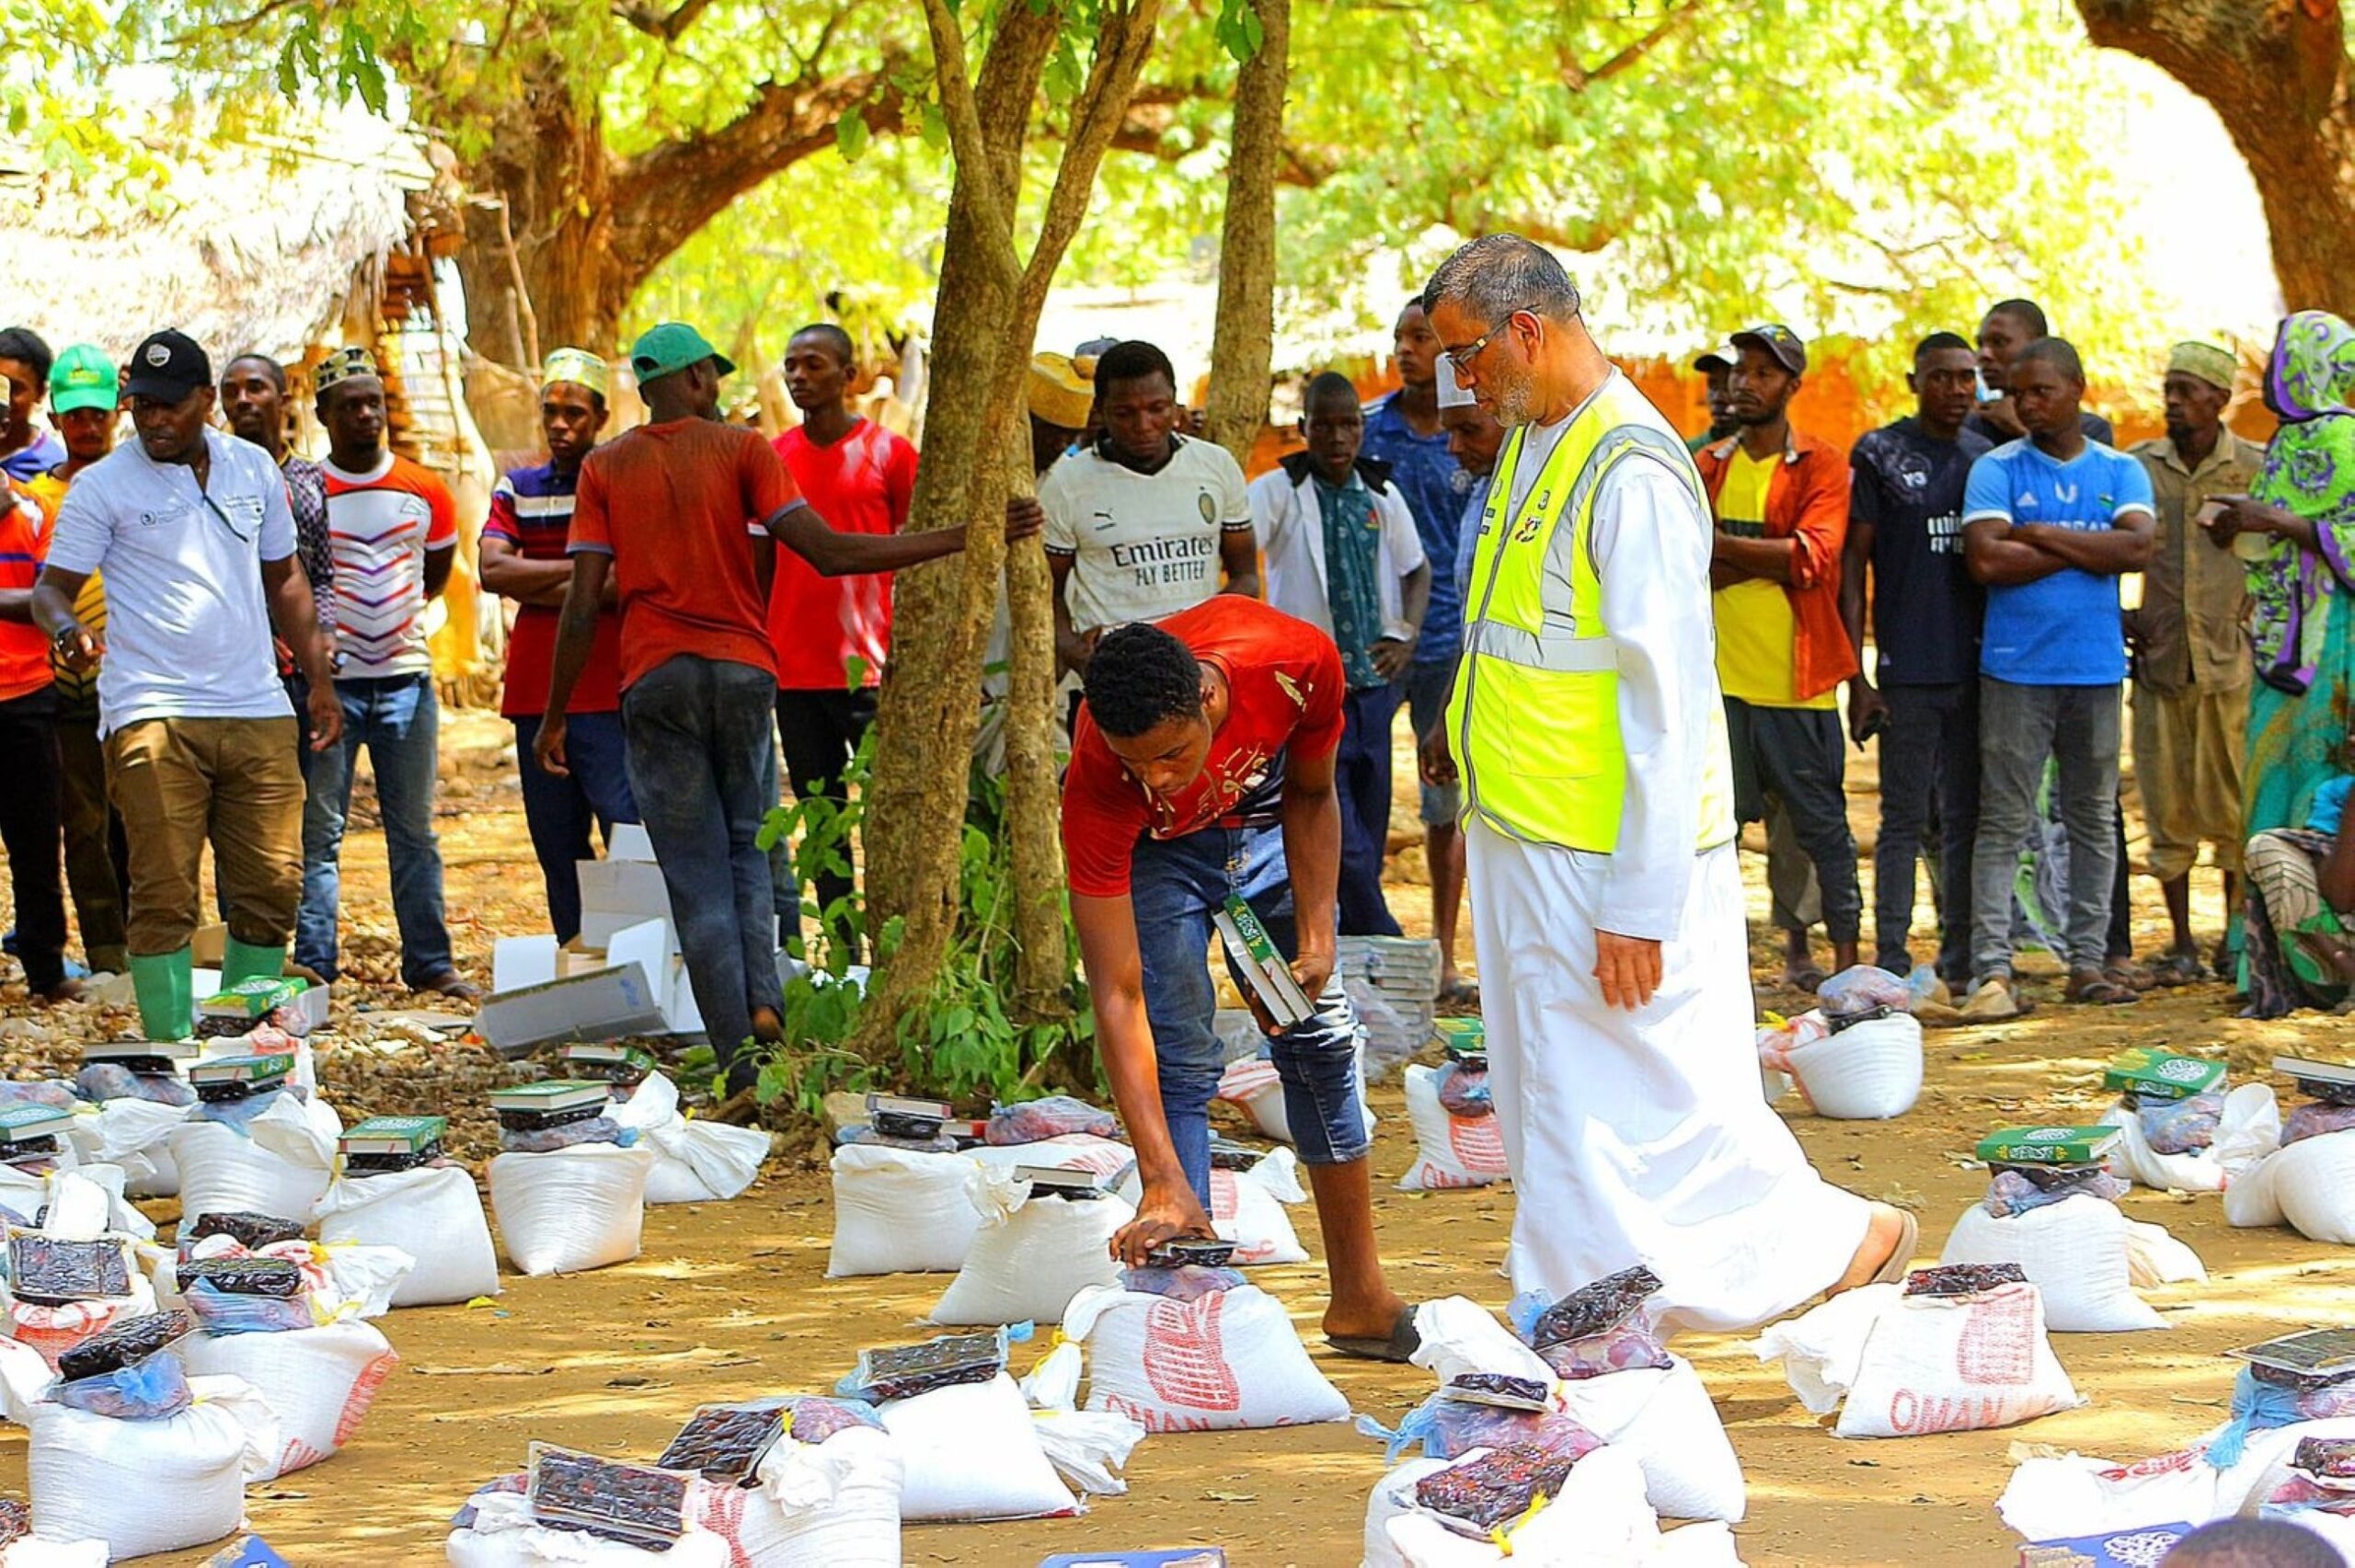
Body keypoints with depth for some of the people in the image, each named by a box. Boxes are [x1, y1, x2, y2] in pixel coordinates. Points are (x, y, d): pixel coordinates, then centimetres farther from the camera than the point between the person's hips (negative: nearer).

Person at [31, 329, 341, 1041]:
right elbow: (53, 586, -1)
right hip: (152, 713, -4)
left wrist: (319, 678, 17)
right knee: (164, 896, -8)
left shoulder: (255, 470, 12)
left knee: (271, 889, 3)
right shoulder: (102, 487, 0)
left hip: (257, 712, 4)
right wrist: (65, 627, -24)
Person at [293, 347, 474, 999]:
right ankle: (313, 967, 2)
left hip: (405, 678, 3)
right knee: (318, 833, -2)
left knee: (415, 832, 8)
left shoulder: (426, 492, 5)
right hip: (329, 681, -3)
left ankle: (430, 963, 14)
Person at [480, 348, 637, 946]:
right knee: (557, 846, 8)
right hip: (535, 690, 5)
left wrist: (543, 588, -6)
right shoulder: (517, 488, 15)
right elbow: (493, 570, 1)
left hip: (609, 691, -5)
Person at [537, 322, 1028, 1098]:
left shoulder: (605, 468, 4)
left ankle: (745, 1068, -5)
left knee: (697, 876, 2)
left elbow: (583, 604, -1)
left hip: (655, 681, 0)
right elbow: (828, 553, -11)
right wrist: (963, 539, -9)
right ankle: (764, 1000, -5)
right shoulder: (742, 449, -1)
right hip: (743, 671, 0)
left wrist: (555, 715, 6)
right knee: (748, 849, 19)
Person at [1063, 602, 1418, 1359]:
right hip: (1152, 847, -3)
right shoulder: (1098, 785, -42)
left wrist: (1316, 938, -21)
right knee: (1178, 1061, -17)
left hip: (1261, 811, 3)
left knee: (1321, 1036, 7)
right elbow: (1117, 996, -41)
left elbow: (1312, 795, -12)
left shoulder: (1299, 664, -38)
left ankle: (1360, 1298, 18)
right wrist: (1161, 1180, -46)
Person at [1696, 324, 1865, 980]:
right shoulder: (1709, 466, 12)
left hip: (1793, 677, -4)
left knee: (1820, 822, 2)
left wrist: (1717, 544, -15)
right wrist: (1771, 559, -12)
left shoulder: (1821, 467, 0)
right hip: (1716, 676, 4)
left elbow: (1812, 558, -15)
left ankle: (1846, 957, 7)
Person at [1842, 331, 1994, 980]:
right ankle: (1892, 963, 0)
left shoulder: (1990, 459, 12)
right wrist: (1856, 676, -9)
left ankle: (1963, 957, 16)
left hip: (1977, 666, 5)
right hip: (1908, 670, -5)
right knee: (1904, 822, -3)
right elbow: (1853, 562, -3)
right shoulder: (1879, 454, -2)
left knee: (1968, 819, 9)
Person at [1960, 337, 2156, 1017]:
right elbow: (1986, 559, -13)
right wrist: (2088, 547, -7)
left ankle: (2088, 961, 15)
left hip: (2097, 667, 3)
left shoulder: (2120, 471, 8)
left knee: (2094, 820, 8)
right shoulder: (1997, 469, 1)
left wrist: (2041, 534, -10)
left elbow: (2137, 548, -9)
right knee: (2004, 821, -6)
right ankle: (1992, 968, -8)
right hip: (2016, 671, -3)